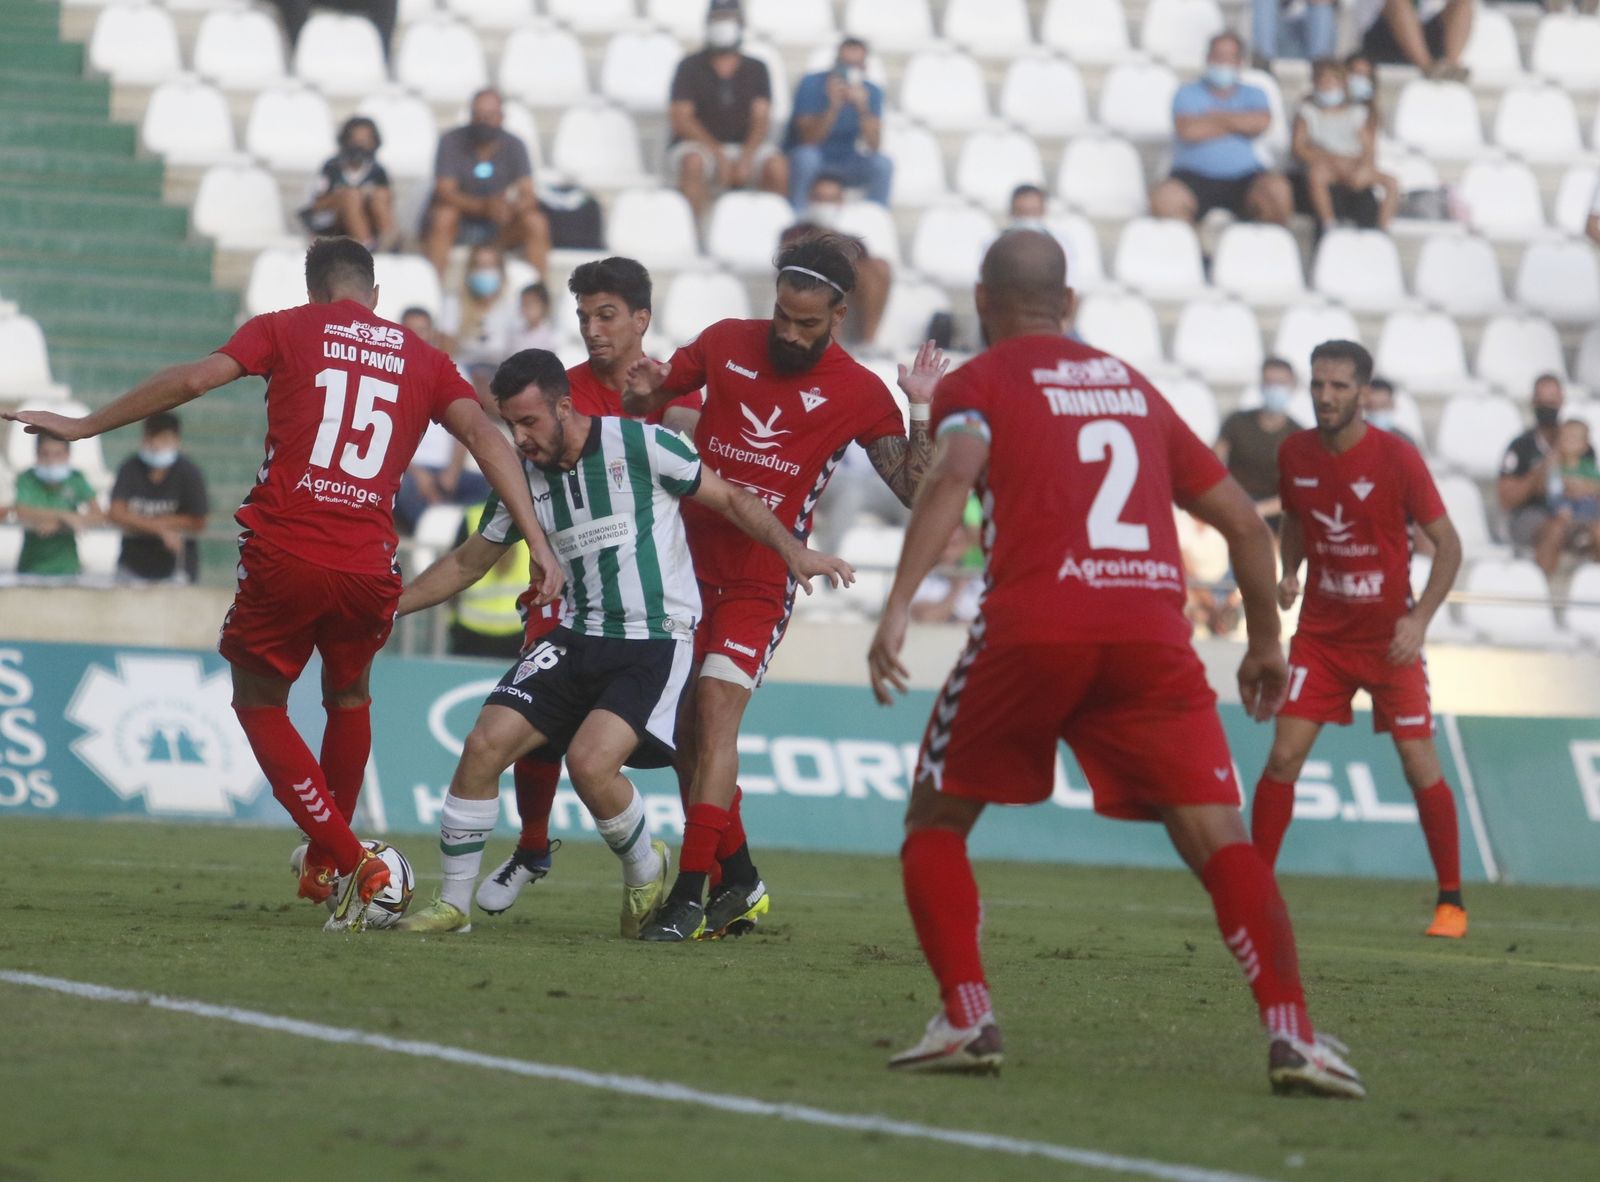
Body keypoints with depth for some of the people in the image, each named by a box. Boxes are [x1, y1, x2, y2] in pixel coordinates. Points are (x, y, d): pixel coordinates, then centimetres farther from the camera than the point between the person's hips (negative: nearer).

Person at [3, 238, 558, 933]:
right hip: (369, 566, 3)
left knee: (259, 704, 15)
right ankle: (324, 867, 35)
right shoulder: (424, 360, 15)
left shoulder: (285, 329, 9)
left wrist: (84, 427, 6)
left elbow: (193, 380, -2)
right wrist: (538, 544, 0)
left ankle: (349, 863, 1)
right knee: (349, 698, 29)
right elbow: (484, 436, 3)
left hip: (282, 556, -3)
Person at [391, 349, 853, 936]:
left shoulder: (641, 445, -9)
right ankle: (453, 904, 3)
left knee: (590, 762, -26)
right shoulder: (525, 478, 7)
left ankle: (645, 868, 5)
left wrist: (792, 549, -16)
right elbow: (466, 562, 20)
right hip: (578, 639, 6)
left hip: (656, 640, -6)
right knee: (485, 745, -10)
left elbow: (729, 498, -1)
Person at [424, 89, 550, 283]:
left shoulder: (514, 146, -3)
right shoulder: (451, 142, -11)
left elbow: (528, 195, -12)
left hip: (497, 227, 2)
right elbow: (444, 191, -21)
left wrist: (512, 207, -38)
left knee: (537, 222, -24)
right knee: (443, 216, -36)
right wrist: (484, 206, -38)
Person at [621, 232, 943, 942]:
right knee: (685, 734, 8)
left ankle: (690, 896, -21)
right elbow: (648, 398, 15)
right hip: (688, 564, 4)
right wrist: (640, 395, -8)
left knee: (715, 717, -20)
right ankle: (740, 884, 24)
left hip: (760, 582, -4)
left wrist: (923, 413, -15)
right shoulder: (726, 344, 3)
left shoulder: (859, 395, -4)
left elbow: (914, 490, -3)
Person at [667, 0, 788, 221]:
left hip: (745, 147, 2)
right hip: (698, 146, -2)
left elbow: (762, 118, 0)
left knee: (777, 165, -28)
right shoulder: (690, 67, 3)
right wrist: (718, 153, -19)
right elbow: (680, 118, -7)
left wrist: (747, 156, -20)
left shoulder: (755, 69, 10)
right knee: (693, 162, -37)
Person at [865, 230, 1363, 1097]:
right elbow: (1242, 519, 25)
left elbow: (954, 475, -10)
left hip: (1030, 629, -2)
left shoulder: (979, 382, 13)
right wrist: (1265, 642, 36)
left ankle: (967, 1019, 3)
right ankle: (1291, 1032, -18)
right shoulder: (1133, 386, 26)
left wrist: (897, 607, -17)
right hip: (1154, 630, 3)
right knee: (1217, 837, -1)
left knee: (935, 822, 16)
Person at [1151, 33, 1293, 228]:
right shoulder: (1188, 93, 11)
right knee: (1164, 198, -33)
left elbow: (1262, 122, -7)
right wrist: (1240, 124, 0)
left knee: (1277, 189, -30)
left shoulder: (1252, 95, 17)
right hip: (1194, 177, -1)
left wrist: (1216, 116, 0)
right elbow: (1188, 130, -10)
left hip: (1243, 178, 1)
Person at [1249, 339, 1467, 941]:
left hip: (1389, 636, -3)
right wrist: (1289, 572, -3)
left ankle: (1451, 901, 8)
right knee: (1283, 756, -8)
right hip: (1321, 631, 3)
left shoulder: (1398, 459, -14)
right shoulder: (1295, 455, -2)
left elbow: (1448, 544, -9)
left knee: (1420, 764, -5)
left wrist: (1420, 618, -20)